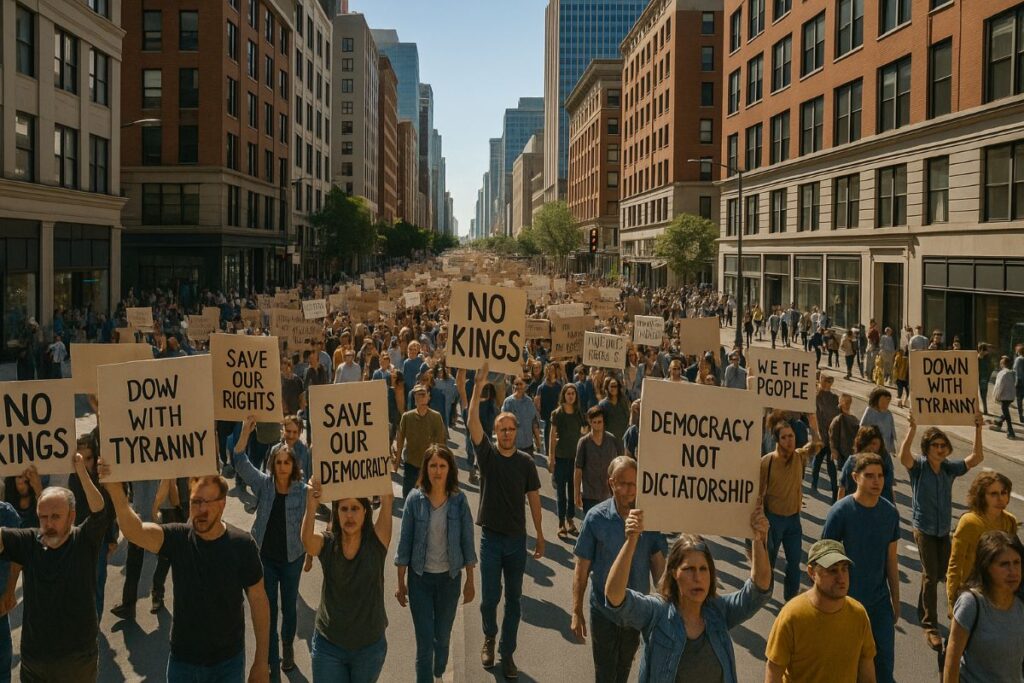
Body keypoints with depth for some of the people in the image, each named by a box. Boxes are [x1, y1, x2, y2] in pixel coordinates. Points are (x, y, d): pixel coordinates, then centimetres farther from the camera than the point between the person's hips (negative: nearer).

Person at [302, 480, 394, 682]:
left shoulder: (376, 542, -10)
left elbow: (388, 501, -25)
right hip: (329, 645, 0)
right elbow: (306, 540, -34)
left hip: (370, 646, 0)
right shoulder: (326, 544, -10)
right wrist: (311, 506, -53)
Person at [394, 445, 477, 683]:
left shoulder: (459, 500, -7)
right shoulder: (415, 499, -10)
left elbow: (467, 542, -1)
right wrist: (401, 583, -2)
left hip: (450, 578, 2)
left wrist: (470, 581, 2)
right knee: (425, 640, 0)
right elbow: (405, 542, -5)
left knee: (443, 637, 16)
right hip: (420, 578, -1)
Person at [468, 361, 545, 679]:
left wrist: (540, 535, 5)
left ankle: (507, 653, 20)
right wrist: (479, 383, -26)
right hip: (491, 537, -1)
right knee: (489, 596, 3)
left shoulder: (525, 461, -2)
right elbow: (472, 421, -18)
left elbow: (534, 498, 4)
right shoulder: (487, 455, -6)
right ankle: (489, 637, 33)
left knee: (513, 599, 8)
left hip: (517, 539, 1)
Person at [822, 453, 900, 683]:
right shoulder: (841, 511, -15)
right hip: (847, 601, -3)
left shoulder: (890, 512, -1)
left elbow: (892, 560, 8)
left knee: (885, 660, 7)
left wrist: (896, 601, 11)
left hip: (880, 603, 3)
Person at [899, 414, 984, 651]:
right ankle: (930, 626, -4)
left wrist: (978, 429, -16)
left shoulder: (950, 468, 0)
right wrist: (912, 427, -44)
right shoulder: (918, 466, -13)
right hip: (924, 529, -5)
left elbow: (976, 458, -6)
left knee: (940, 573, 17)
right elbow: (903, 456, -34)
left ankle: (922, 610, 40)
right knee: (930, 576, -9)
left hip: (944, 530, 5)